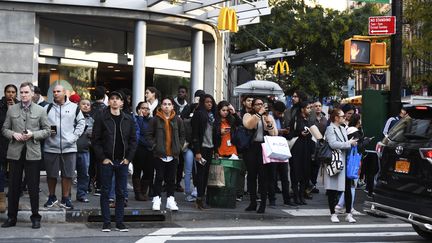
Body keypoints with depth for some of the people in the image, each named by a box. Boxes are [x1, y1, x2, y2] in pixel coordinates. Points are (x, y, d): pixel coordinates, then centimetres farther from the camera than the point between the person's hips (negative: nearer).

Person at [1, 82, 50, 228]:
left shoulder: (40, 111, 5)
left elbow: (47, 130, 5)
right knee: (13, 186, 6)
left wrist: (33, 135, -10)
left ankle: (35, 217, 12)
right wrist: (13, 134, -9)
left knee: (33, 187, 2)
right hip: (15, 152, 2)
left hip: (32, 152, -1)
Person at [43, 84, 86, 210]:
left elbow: (81, 123, 6)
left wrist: (74, 137, -4)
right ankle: (52, 197, 26)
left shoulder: (74, 107, 3)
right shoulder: (47, 108, 5)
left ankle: (65, 199, 15)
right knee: (51, 174, 9)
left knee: (68, 174, 3)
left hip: (69, 147, -1)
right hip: (50, 147, 1)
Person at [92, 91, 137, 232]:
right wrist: (102, 158, -9)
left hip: (123, 162, 3)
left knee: (121, 193, 7)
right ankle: (106, 223, 8)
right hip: (107, 161, -3)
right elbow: (96, 140, -3)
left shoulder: (128, 119, 8)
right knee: (105, 192, 2)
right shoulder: (101, 118, -2)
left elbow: (133, 140, 10)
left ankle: (120, 222, 14)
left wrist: (128, 158, 0)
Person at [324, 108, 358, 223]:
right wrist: (349, 143, -14)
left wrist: (352, 143, 7)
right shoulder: (330, 129, -5)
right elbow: (333, 144, -19)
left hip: (345, 163, 7)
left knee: (348, 190, 5)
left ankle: (348, 214, 11)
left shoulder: (343, 130, 19)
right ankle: (333, 214, 9)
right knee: (332, 190, 1)